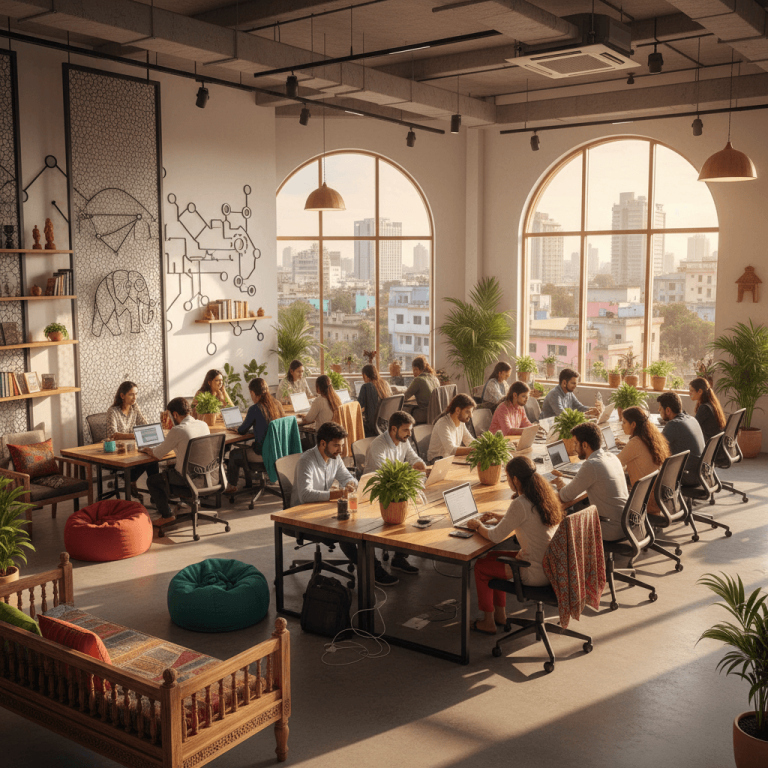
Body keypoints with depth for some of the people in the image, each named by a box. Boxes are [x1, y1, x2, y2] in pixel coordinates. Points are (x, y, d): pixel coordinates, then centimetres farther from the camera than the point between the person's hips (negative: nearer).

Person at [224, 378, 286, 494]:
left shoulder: (255, 409, -18)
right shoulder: (277, 404, 2)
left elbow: (242, 430, -5)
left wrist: (237, 429, 19)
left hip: (263, 453, -7)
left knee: (234, 454, 19)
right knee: (248, 447, 33)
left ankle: (231, 486, 36)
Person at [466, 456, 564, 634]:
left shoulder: (520, 505, -24)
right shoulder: (545, 495, 3)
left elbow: (496, 537, -16)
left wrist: (478, 526, 4)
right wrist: (500, 518, 19)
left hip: (536, 573, -9)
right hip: (551, 565, 9)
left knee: (480, 566, 10)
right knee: (492, 557, 24)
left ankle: (488, 622, 23)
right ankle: (500, 614, 33)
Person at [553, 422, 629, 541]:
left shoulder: (591, 466, -22)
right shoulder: (612, 457, 5)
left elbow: (566, 497, -13)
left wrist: (562, 486, 9)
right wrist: (567, 486, 9)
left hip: (613, 531, -8)